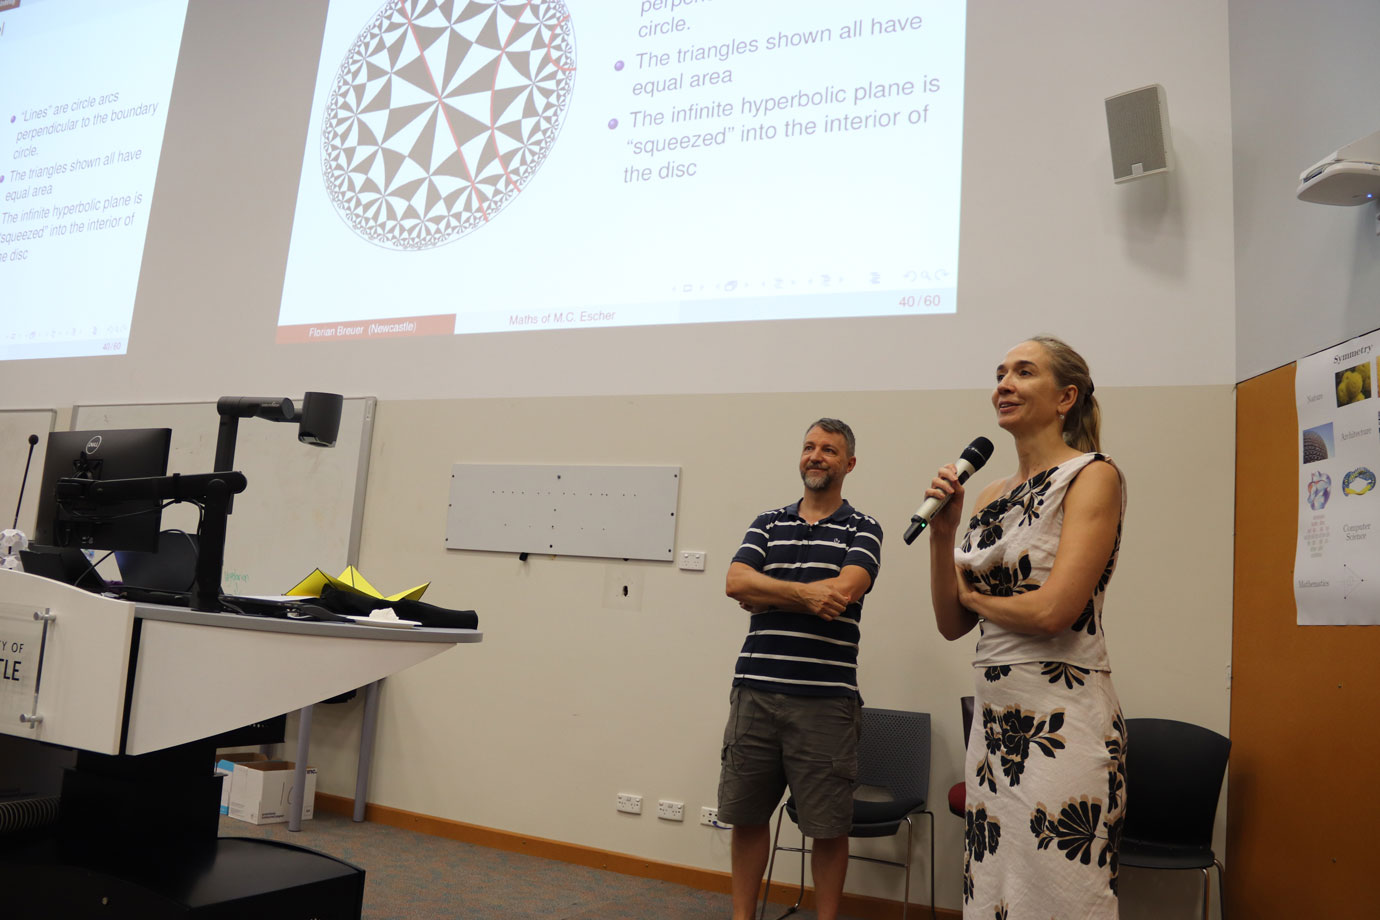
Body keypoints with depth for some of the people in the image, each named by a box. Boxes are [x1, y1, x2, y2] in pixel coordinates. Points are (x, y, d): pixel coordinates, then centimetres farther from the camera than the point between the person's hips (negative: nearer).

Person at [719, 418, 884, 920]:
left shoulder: (862, 529, 3)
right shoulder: (768, 523, 12)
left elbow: (844, 589, -15)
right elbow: (736, 581, -3)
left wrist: (766, 595, -6)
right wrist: (802, 593, -15)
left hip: (825, 699, -3)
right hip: (755, 690, 3)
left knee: (828, 826, 7)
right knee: (746, 814, 13)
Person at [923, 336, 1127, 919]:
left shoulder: (1092, 476, -7)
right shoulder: (991, 497, 12)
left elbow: (1054, 610, -19)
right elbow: (951, 624, 9)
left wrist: (975, 595, -1)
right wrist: (941, 531, -2)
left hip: (1061, 722, -7)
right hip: (992, 719, 7)